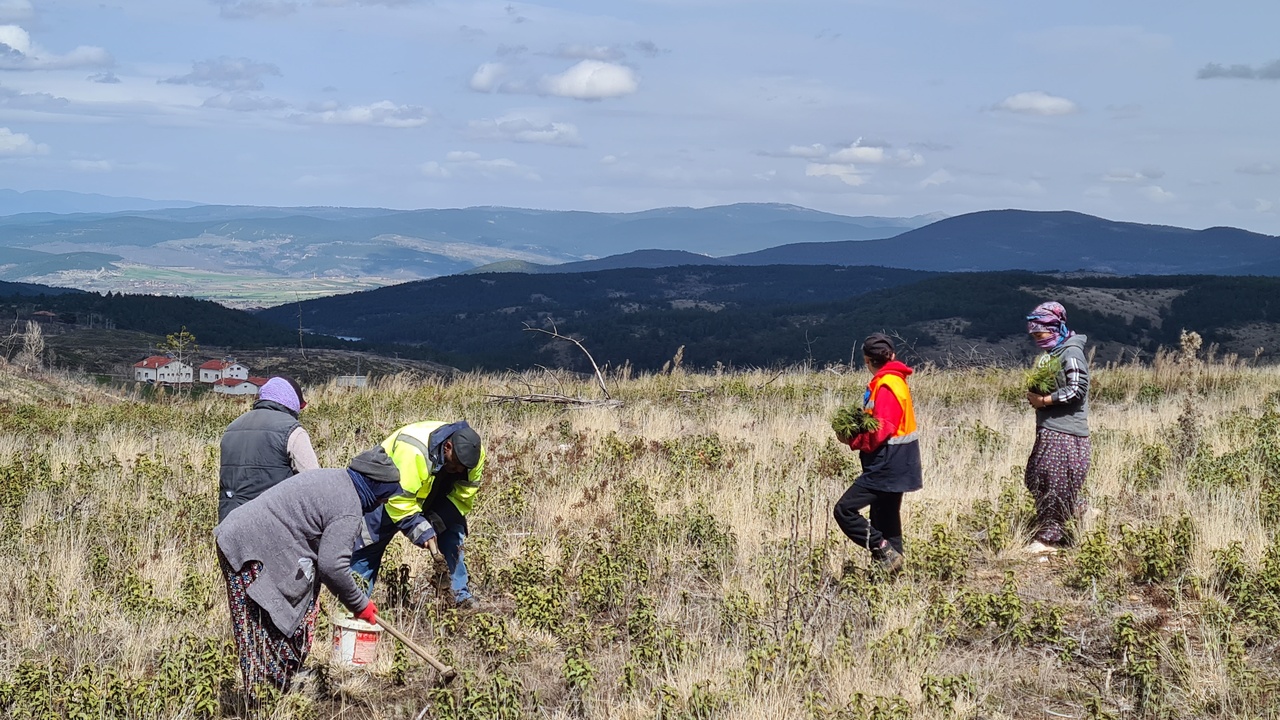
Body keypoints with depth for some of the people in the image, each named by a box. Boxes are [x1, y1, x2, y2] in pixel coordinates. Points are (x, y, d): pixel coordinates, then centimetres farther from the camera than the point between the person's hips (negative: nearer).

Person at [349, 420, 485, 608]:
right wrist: (421, 531, -36)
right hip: (390, 493, -5)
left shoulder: (475, 454, -23)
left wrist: (436, 524, -24)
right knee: (370, 543, -5)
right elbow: (400, 500, -38)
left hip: (433, 497, 5)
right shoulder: (412, 450, -43)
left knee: (453, 538, -8)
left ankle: (461, 596, -2)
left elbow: (463, 496, -14)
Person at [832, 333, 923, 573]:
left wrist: (853, 440, -10)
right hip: (896, 464, 10)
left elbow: (882, 430, -22)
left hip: (886, 466, -10)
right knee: (884, 518, 14)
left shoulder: (885, 386, -16)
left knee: (845, 510, -11)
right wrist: (857, 431, 7)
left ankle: (885, 552, -13)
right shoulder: (897, 380, 14)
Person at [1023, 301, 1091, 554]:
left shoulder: (1071, 353, -13)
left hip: (1065, 431, -10)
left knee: (1055, 484, -5)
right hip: (1049, 428, 10)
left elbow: (1077, 390, -20)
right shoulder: (1052, 353, 15)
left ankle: (1048, 537, 1)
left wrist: (1044, 400, -16)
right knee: (1036, 479, 13)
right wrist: (1036, 396, 3)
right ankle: (1079, 510, 26)